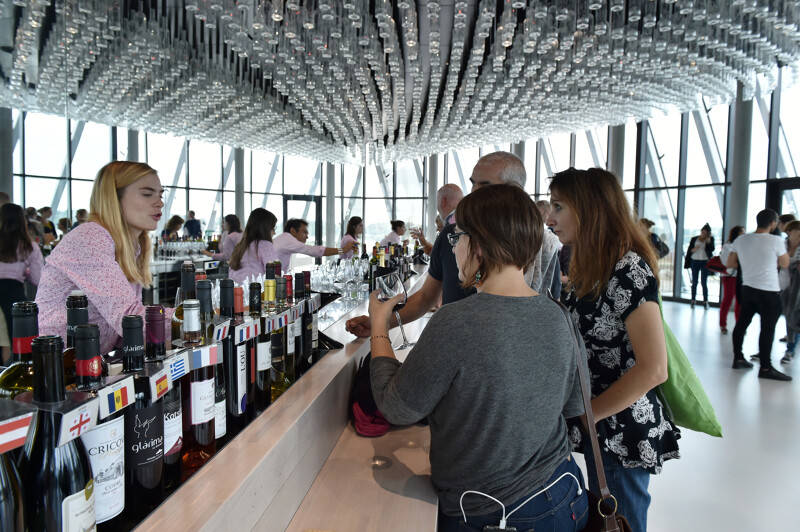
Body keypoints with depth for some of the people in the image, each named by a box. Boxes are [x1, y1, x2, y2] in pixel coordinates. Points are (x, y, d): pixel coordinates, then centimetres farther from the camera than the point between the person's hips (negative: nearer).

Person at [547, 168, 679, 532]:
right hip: (598, 430, 8)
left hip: (623, 433, -8)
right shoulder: (592, 268, 6)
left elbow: (653, 369, -25)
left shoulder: (628, 269, -21)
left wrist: (586, 413, -18)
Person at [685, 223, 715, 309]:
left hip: (705, 262, -2)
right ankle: (693, 300, 7)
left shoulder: (710, 239, 5)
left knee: (704, 283, -4)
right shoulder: (694, 239, 9)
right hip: (695, 261, 2)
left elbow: (712, 249, -6)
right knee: (694, 282, 3)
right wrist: (693, 249, -11)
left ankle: (705, 301, 3)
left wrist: (708, 242, -19)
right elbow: (689, 250, 10)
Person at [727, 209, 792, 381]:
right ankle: (765, 368, 5)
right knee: (768, 328, 0)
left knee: (742, 323, 13)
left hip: (747, 288, 6)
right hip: (769, 292, -6)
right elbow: (785, 264, 1)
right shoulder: (776, 241, -13)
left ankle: (738, 358, 22)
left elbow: (729, 263, 6)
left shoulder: (741, 240, 1)